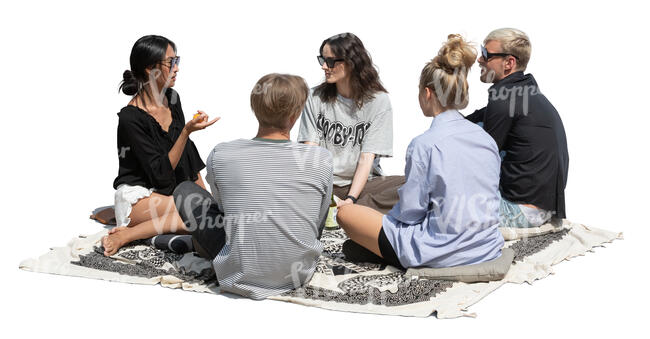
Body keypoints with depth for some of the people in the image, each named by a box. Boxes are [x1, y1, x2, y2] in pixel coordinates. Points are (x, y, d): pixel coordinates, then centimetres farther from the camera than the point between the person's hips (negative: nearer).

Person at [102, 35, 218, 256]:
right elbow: (161, 173, -20)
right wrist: (187, 131, -28)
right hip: (139, 195, -9)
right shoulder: (130, 118, -18)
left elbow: (188, 153, 15)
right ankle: (125, 234, -20)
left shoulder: (172, 99, 5)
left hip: (174, 192, 9)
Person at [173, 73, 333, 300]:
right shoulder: (320, 160, -10)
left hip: (240, 278, -1)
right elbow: (318, 221, 4)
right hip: (299, 274, 1)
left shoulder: (220, 156, -10)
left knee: (185, 192, 15)